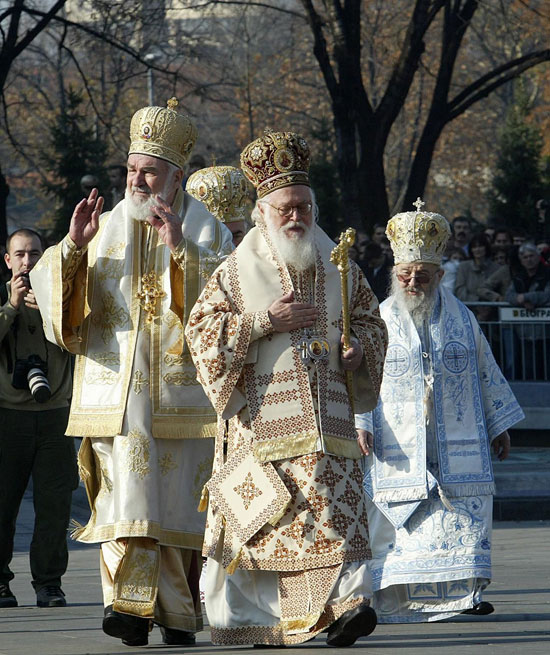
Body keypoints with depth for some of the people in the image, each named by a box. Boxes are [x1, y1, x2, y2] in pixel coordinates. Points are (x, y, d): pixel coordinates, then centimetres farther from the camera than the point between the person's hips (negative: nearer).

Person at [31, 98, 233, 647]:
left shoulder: (204, 229, 7)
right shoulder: (107, 227, 13)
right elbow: (54, 289, 6)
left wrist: (181, 250, -20)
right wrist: (73, 246, -11)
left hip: (181, 389, -1)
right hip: (116, 389, 1)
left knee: (178, 497, 1)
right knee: (126, 492, -10)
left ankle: (178, 613, 10)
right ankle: (130, 605, -15)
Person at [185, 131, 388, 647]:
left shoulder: (338, 269, 13)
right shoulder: (237, 272, 5)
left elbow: (370, 322, 23)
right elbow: (200, 330, -3)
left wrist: (359, 348, 0)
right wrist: (263, 322, -12)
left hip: (325, 421, 2)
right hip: (260, 419, -2)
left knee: (334, 512, -12)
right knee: (260, 518, -2)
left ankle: (344, 601, -19)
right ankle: (256, 618, 7)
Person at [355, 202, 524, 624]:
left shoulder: (461, 318, 10)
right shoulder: (380, 320, 3)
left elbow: (486, 373, 16)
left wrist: (499, 425, 15)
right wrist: (359, 423, -15)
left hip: (457, 444, 2)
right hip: (399, 445, -2)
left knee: (463, 516, -5)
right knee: (396, 524, -5)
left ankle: (462, 591, -1)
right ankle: (396, 600, -1)